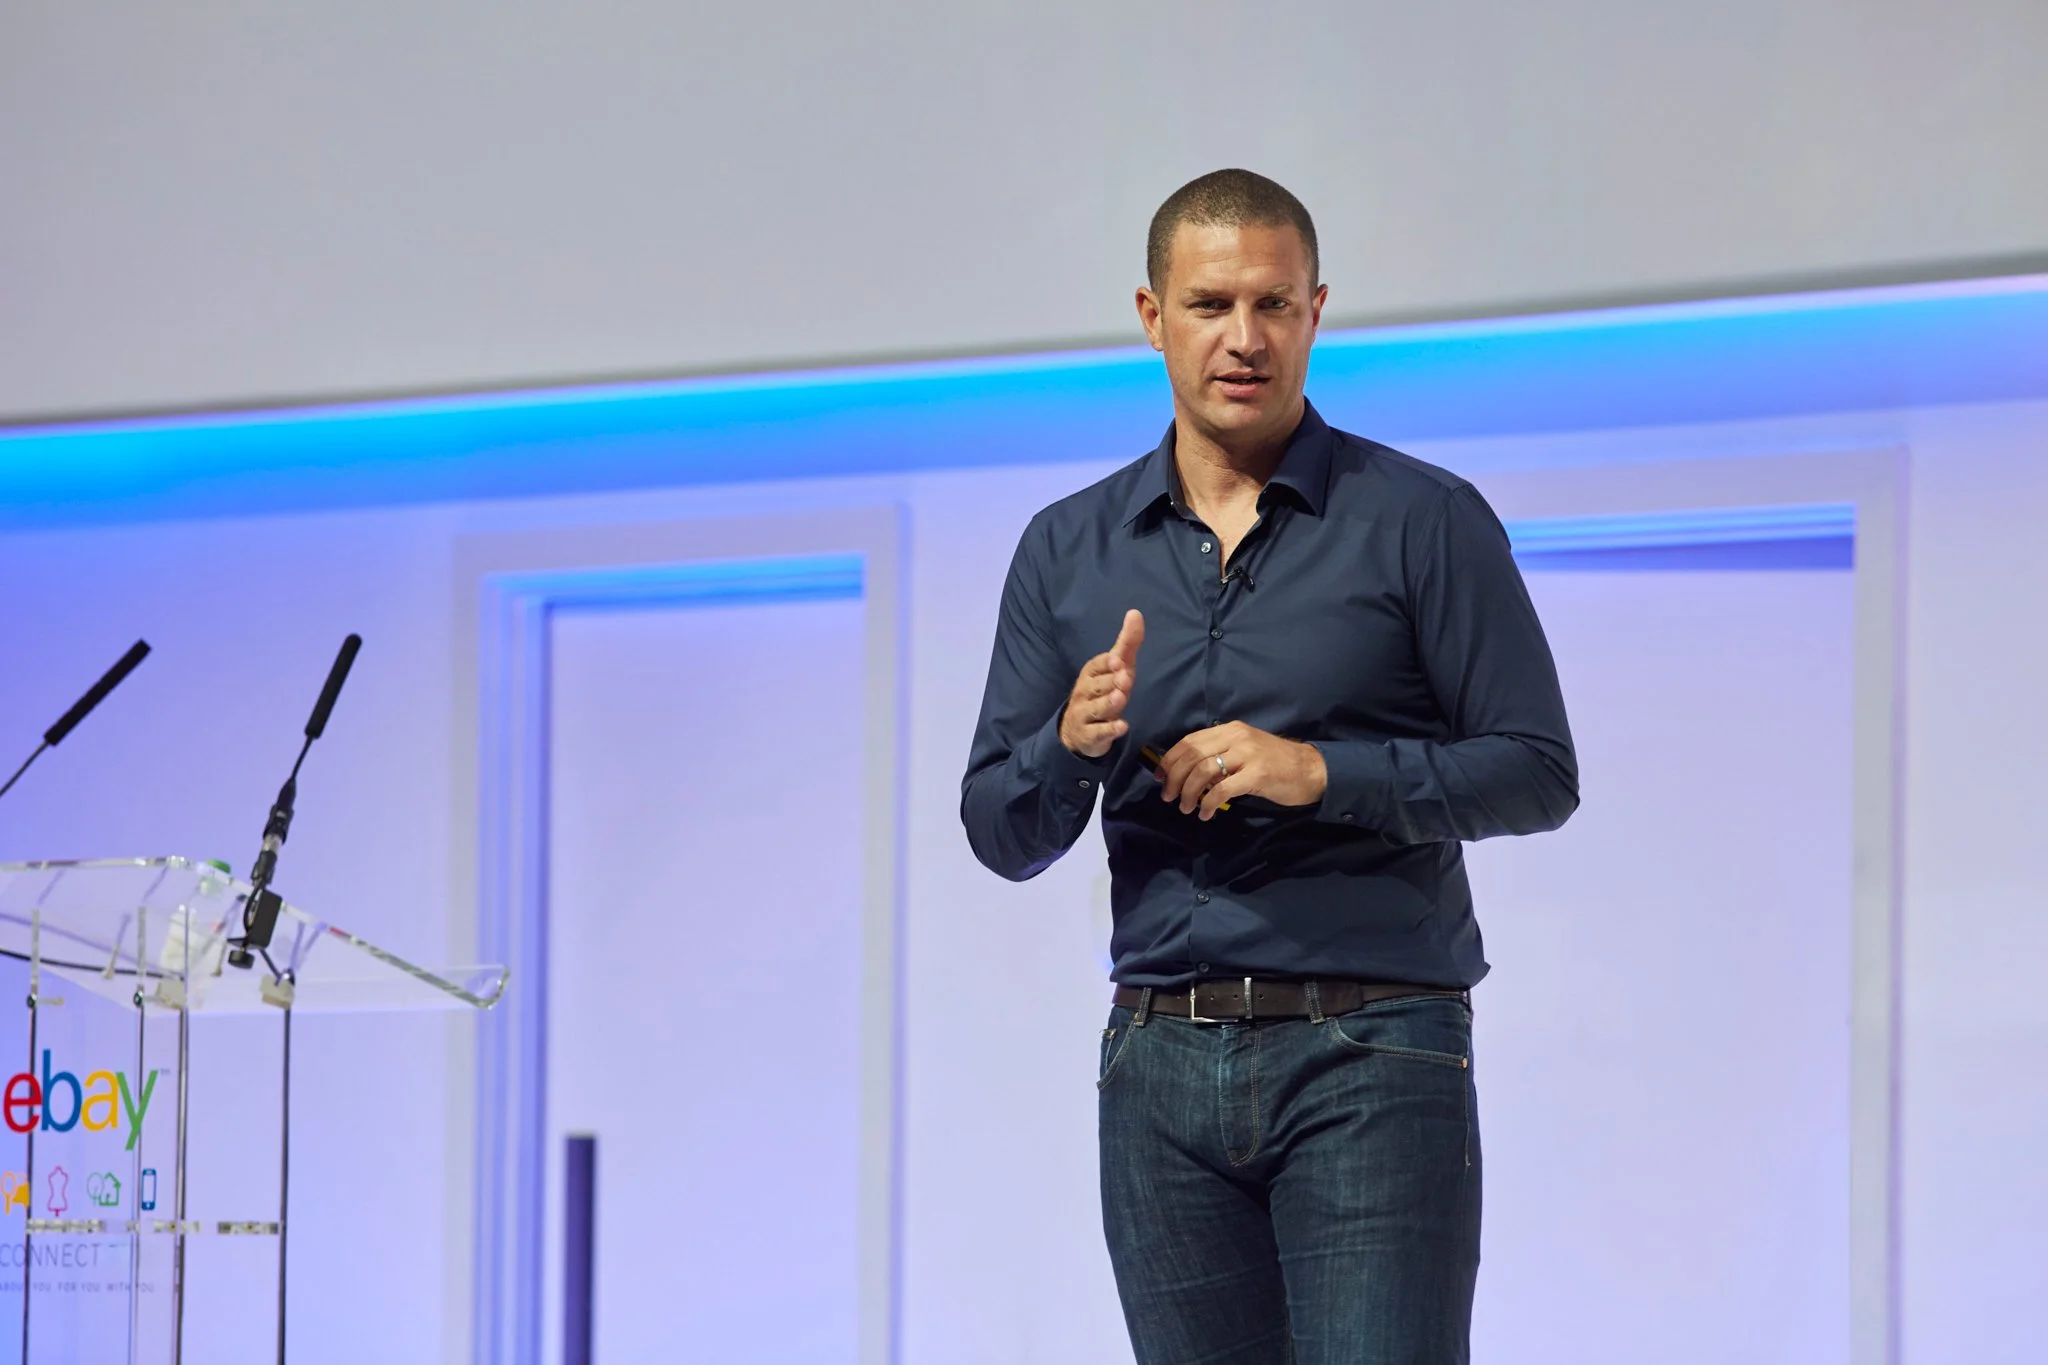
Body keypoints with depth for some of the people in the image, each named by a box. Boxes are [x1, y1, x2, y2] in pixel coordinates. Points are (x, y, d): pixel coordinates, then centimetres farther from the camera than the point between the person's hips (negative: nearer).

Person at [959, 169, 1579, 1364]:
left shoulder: (1427, 522, 1)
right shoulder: (1070, 551, 11)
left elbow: (1538, 773, -2)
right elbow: (1001, 835, 11)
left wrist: (1322, 771, -15)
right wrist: (1073, 745, -12)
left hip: (1368, 1053, -4)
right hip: (1162, 1062, 4)